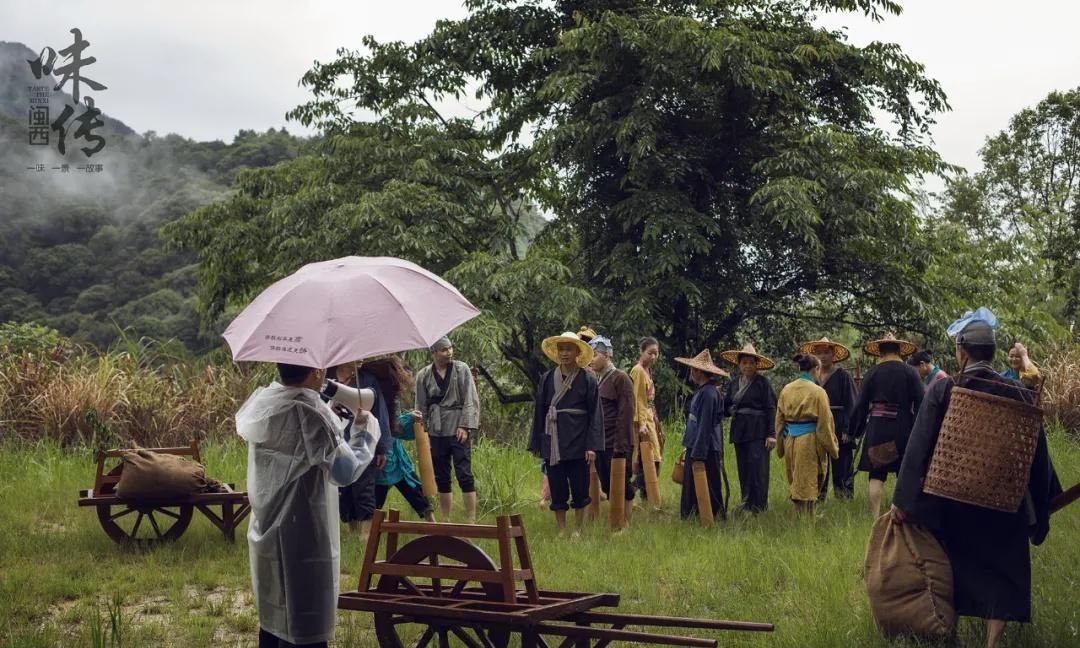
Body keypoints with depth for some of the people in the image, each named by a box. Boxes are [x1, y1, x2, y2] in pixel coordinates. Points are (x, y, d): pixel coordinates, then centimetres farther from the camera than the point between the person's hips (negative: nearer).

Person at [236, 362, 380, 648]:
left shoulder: (260, 402, 2)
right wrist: (367, 430, -8)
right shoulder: (310, 414, -22)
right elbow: (346, 471, -23)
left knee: (274, 618, 20)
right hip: (301, 537, -8)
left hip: (265, 532, 8)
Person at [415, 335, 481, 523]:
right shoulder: (423, 375, 6)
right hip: (436, 431, 3)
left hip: (459, 429, -3)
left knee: (464, 474, -8)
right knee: (441, 477, 8)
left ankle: (471, 520, -5)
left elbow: (471, 400, -3)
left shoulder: (461, 369, -1)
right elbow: (421, 407, 11)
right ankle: (445, 520, 17)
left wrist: (465, 426, -11)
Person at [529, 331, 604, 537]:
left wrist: (592, 446, -10)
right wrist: (535, 443, 7)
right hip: (552, 444, 3)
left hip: (577, 444, -2)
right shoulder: (547, 379, 5)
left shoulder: (588, 380, -3)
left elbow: (595, 415, -4)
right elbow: (539, 412, 9)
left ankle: (577, 530, 17)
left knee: (579, 489, 5)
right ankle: (561, 531, 16)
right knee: (557, 490, 7)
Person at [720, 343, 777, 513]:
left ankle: (758, 505, 1)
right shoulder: (733, 383, 11)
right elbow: (726, 408, 12)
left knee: (757, 467, -7)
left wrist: (772, 434, -12)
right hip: (739, 430, 5)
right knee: (743, 468, 9)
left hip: (758, 431, -5)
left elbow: (771, 409, -7)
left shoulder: (762, 383, -4)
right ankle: (746, 502, 18)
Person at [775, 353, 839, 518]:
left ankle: (799, 516, 18)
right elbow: (825, 423, -9)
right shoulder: (817, 392, -11)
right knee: (809, 483, 4)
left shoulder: (786, 390, 5)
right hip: (810, 441, -5)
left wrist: (780, 447, 18)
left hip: (789, 441, 5)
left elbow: (779, 419, 10)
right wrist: (833, 447, 0)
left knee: (796, 484, 15)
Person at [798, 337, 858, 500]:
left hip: (838, 427, -4)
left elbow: (851, 405, -6)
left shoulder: (843, 376, -2)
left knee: (841, 467, 0)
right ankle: (817, 499, 12)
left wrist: (847, 430, -14)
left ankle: (845, 498, 6)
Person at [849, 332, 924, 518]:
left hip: (877, 428, 0)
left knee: (877, 476, 4)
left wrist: (852, 432, 12)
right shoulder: (910, 373, -2)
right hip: (904, 429, 0)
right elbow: (921, 403, -4)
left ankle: (876, 517, 0)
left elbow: (860, 405, 2)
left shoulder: (872, 373, -1)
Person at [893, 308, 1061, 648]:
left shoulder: (943, 390, -12)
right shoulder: (1018, 394, -6)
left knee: (956, 567, 19)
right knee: (1002, 571, 10)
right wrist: (1040, 508, 10)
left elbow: (919, 446, -13)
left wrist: (903, 500, -9)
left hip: (951, 500, 0)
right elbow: (1037, 454, 0)